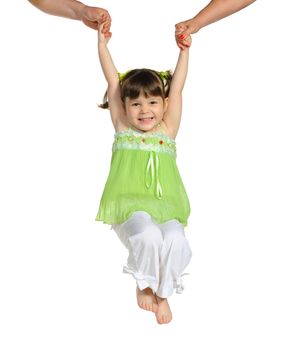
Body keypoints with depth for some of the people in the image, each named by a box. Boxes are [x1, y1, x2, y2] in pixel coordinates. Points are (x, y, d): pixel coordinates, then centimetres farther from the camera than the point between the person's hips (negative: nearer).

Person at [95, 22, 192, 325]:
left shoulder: (168, 129, 12)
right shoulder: (122, 127, 11)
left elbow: (176, 88, 11)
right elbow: (113, 82, 11)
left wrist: (184, 49, 11)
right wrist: (102, 45, 14)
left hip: (165, 208, 1)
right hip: (128, 208, -1)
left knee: (176, 241, -30)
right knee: (148, 235, -32)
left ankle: (163, 294, -3)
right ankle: (144, 284, 0)